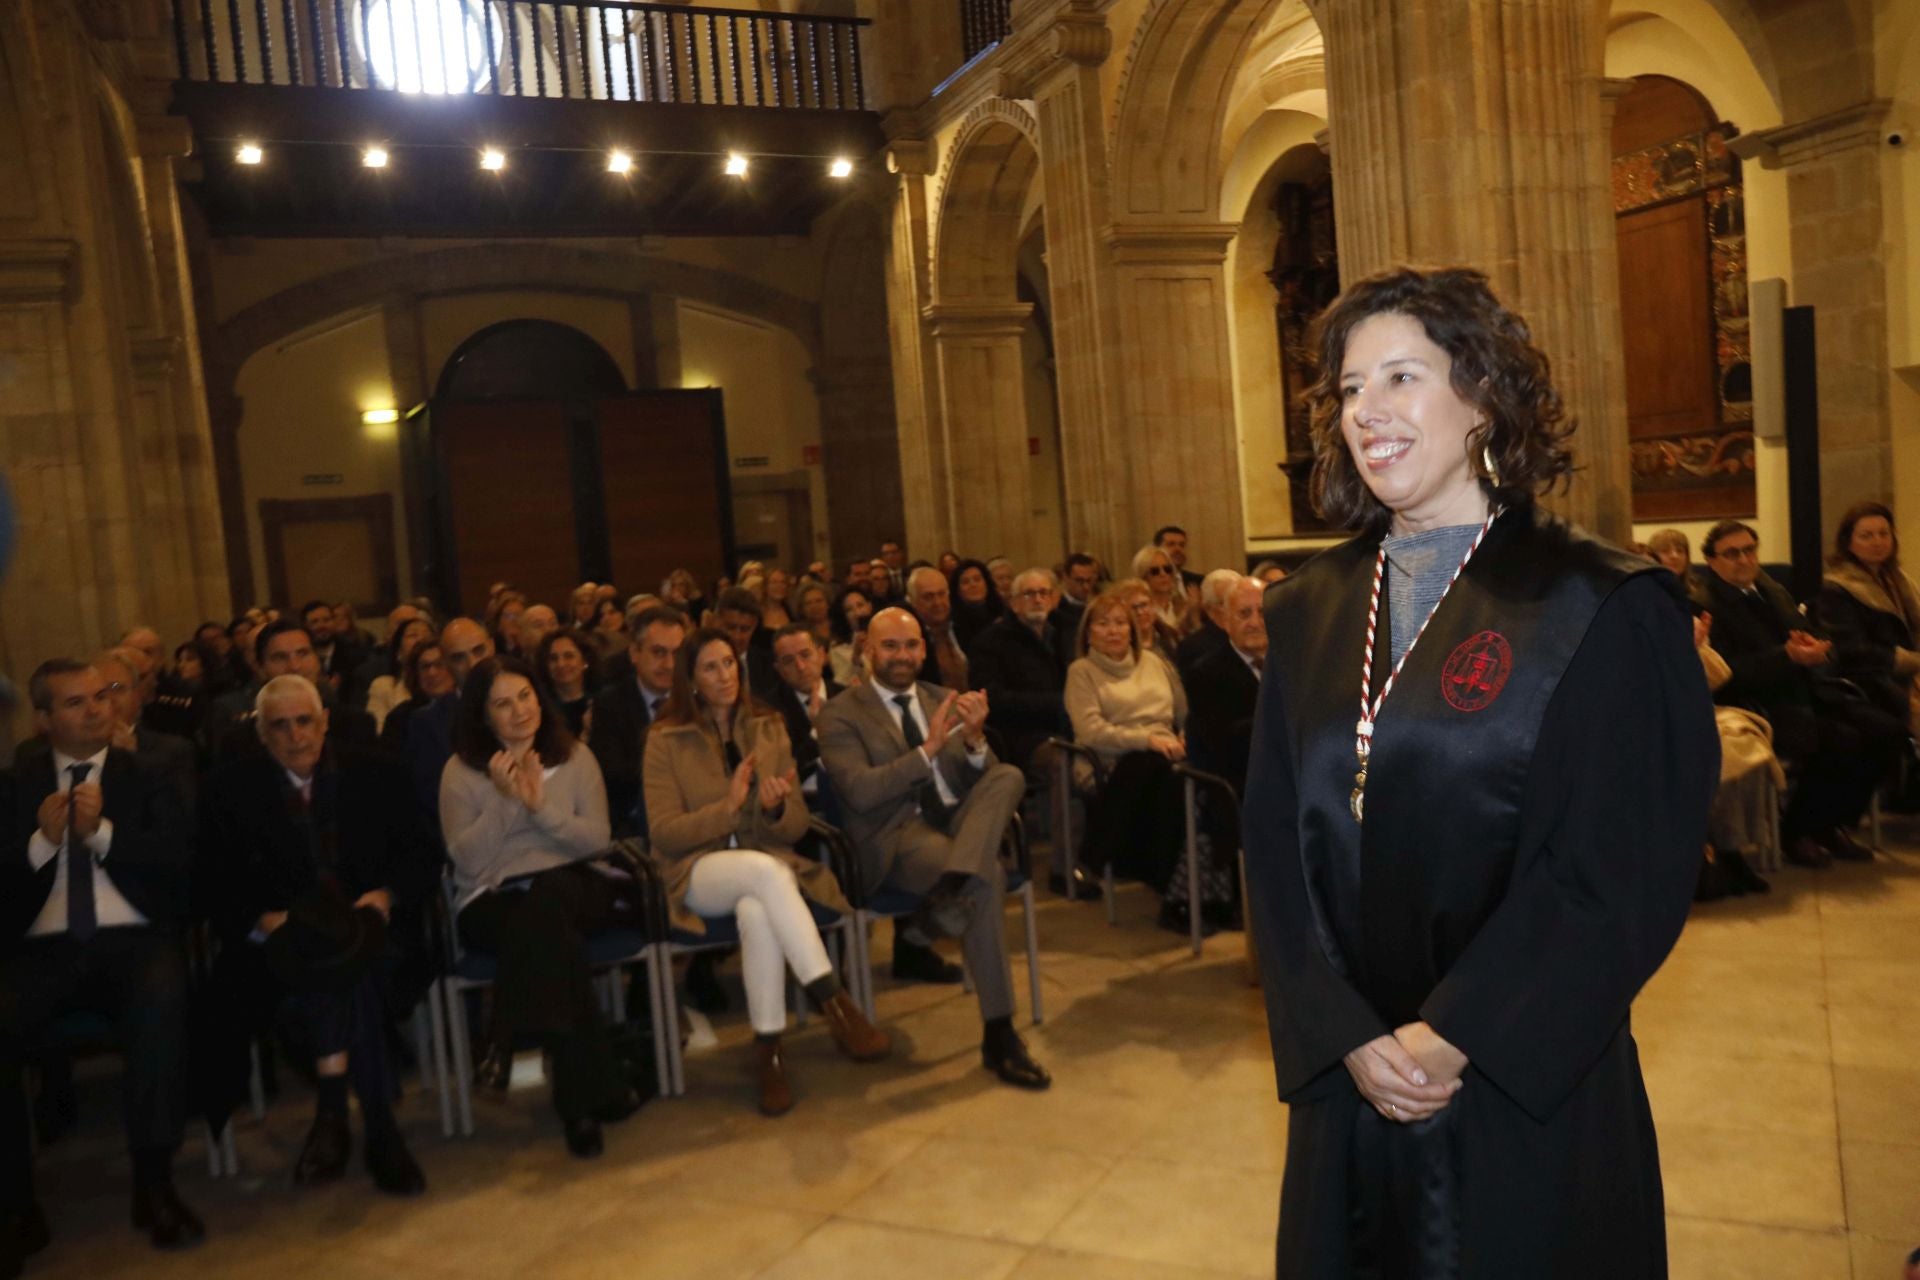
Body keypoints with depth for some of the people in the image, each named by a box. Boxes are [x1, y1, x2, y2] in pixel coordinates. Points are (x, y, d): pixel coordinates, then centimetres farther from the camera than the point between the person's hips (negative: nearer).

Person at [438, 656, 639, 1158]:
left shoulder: (574, 758, 11)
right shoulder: (461, 772, 7)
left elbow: (597, 839, 2)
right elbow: (467, 859, -3)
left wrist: (541, 806, -11)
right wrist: (505, 800, -13)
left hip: (573, 889, 1)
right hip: (494, 901, -1)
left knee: (547, 896, -37)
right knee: (553, 934, -35)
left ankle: (507, 1043, -30)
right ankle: (589, 1090, -30)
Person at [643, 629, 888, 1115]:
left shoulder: (768, 727, 10)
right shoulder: (665, 739, 2)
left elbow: (796, 826, 8)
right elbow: (663, 832, -5)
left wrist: (776, 808, -16)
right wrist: (728, 806, -19)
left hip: (767, 865, 2)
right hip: (698, 873, -2)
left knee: (757, 911, -37)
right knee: (764, 869, -38)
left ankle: (769, 1050, -30)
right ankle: (834, 1003, -41)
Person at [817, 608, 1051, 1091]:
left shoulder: (943, 700, 17)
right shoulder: (841, 715, 1)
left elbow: (982, 780, 9)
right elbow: (861, 792, -14)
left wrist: (974, 740, -13)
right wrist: (927, 750, -21)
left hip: (959, 823, 5)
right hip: (895, 839, -5)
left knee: (1008, 776, -24)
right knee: (988, 878, -32)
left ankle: (948, 894, -41)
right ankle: (998, 1037, -26)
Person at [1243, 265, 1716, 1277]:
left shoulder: (1603, 609, -8)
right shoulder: (1308, 612, 3)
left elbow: (1628, 870, -12)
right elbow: (1275, 844, 1)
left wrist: (1451, 1038, -15)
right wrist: (1347, 1038, -10)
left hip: (1531, 1097, -3)